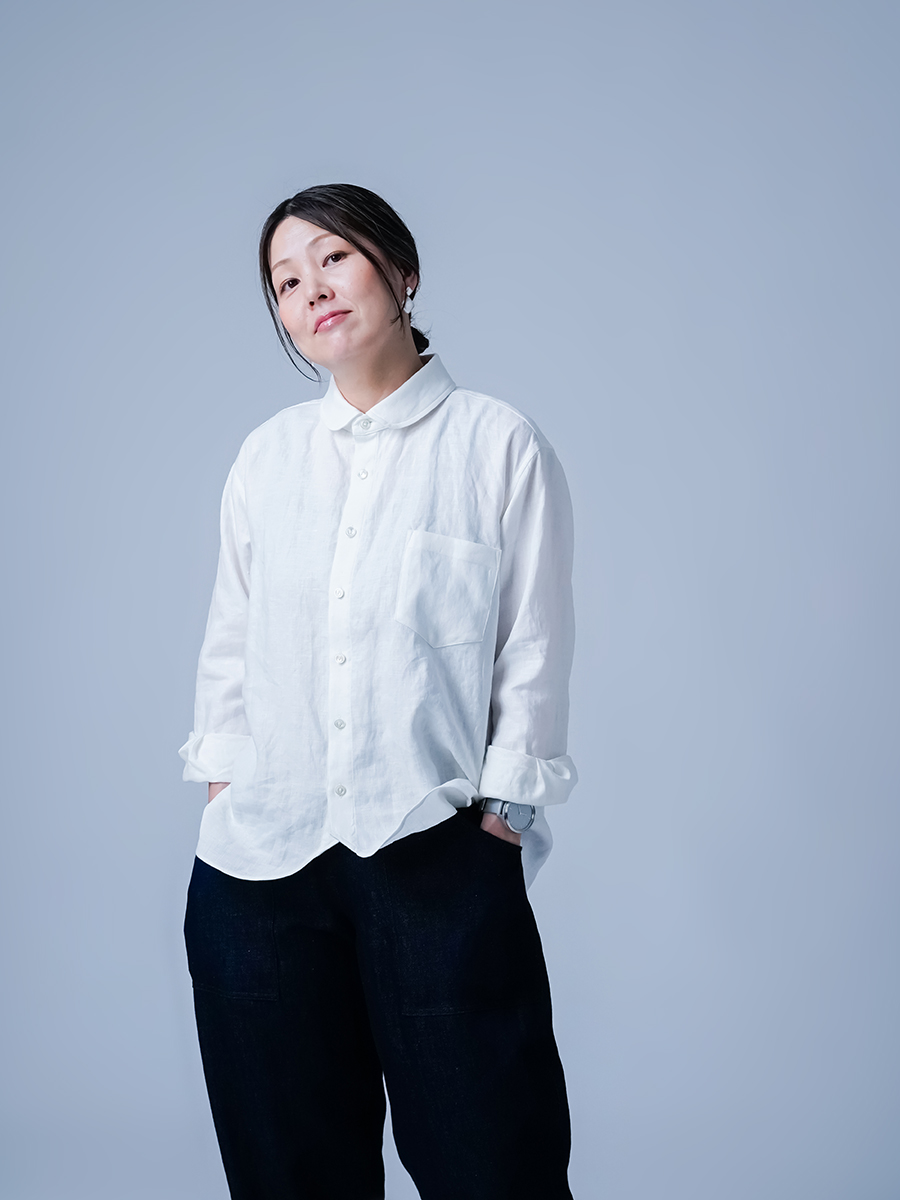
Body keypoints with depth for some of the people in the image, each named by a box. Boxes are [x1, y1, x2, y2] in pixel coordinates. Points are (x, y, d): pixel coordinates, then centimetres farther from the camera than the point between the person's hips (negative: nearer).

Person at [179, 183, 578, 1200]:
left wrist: (500, 810, -4)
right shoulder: (267, 454, 12)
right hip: (257, 859, 4)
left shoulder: (499, 445, 1)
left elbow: (535, 650, 0)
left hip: (441, 857, -3)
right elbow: (229, 639, 14)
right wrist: (219, 785, 8)